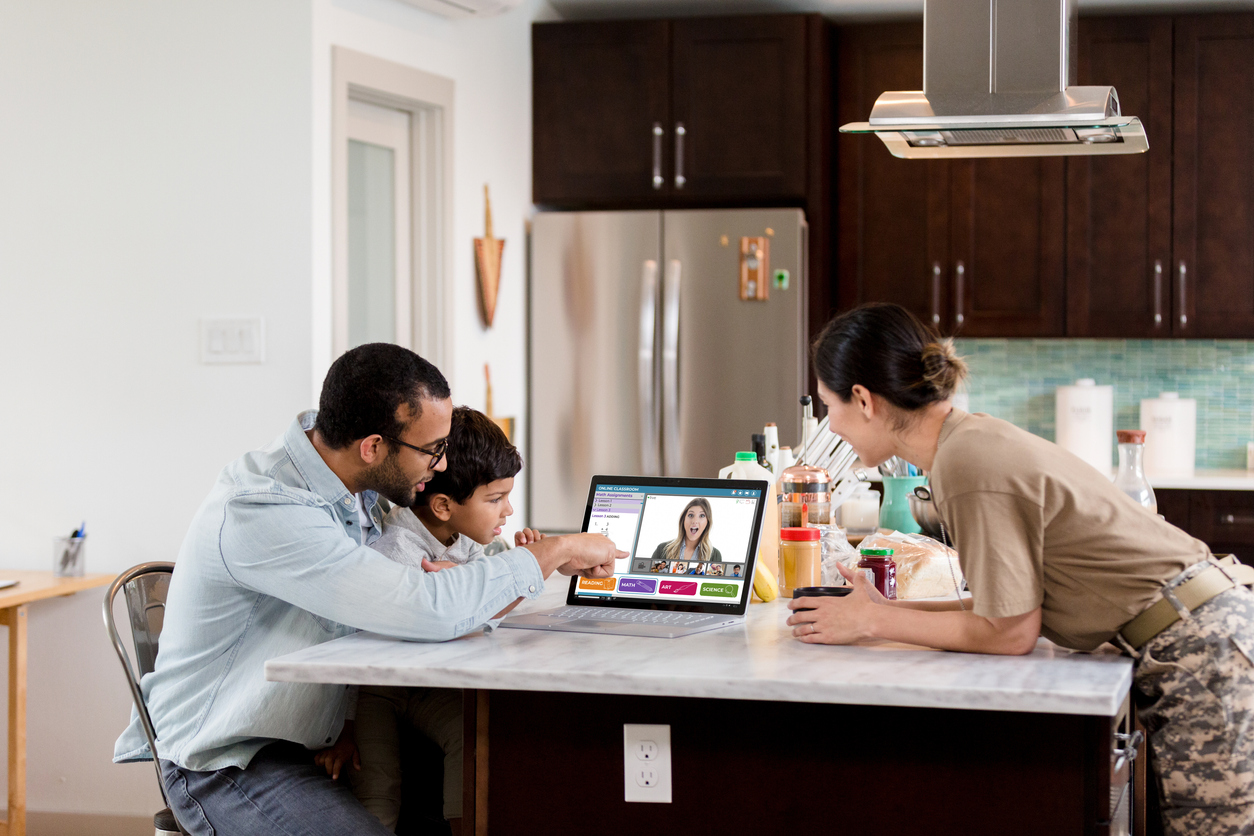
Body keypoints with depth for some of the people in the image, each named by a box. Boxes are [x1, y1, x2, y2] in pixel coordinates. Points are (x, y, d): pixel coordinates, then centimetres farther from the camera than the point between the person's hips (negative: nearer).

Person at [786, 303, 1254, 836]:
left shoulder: (970, 465, -20)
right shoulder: (970, 440, 8)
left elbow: (1008, 631, -15)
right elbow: (1011, 604, 11)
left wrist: (873, 624, -6)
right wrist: (891, 610, 7)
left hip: (1202, 646, -9)